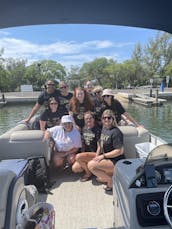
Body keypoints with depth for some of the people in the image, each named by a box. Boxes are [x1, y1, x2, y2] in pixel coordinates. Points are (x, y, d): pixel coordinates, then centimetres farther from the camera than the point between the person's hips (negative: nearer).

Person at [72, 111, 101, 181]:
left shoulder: (97, 130, -12)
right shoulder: (84, 129, 9)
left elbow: (99, 146, -13)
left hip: (94, 154, -6)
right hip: (85, 153, 6)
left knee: (78, 157, -28)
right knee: (75, 168, -11)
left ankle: (88, 173, -4)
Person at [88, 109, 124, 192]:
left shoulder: (116, 132, -20)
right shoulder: (104, 128, 6)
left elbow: (120, 151, -23)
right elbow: (102, 145, 15)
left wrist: (103, 156, -19)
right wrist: (97, 156, 2)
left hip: (116, 162, -9)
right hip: (107, 159, 9)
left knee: (91, 165, -22)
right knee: (99, 179, 16)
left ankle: (111, 181, -5)